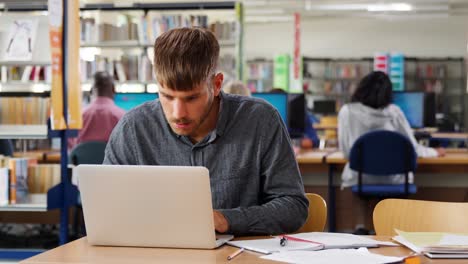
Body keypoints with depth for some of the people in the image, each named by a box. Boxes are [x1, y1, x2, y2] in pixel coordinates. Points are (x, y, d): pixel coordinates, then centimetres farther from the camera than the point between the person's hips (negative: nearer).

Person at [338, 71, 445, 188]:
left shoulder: (347, 111, -2)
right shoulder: (394, 111, 1)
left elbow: (346, 151, -2)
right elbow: (412, 147, 5)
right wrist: (435, 152, 24)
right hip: (393, 181, 1)